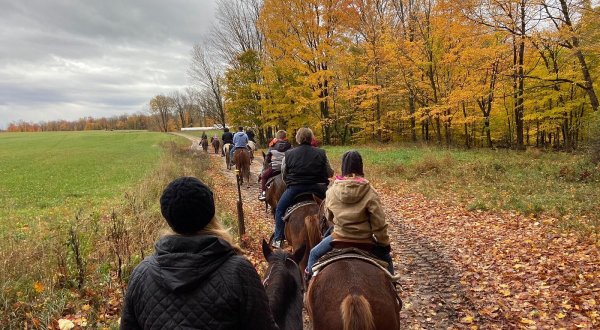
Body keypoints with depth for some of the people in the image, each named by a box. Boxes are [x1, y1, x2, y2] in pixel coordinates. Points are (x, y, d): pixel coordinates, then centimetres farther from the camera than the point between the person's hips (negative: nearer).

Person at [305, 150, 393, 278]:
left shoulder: (332, 191, -8)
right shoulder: (370, 192, -15)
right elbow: (379, 223, -11)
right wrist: (385, 243, 4)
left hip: (339, 237, 1)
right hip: (364, 239, -1)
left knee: (314, 254, 26)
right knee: (386, 259, 26)